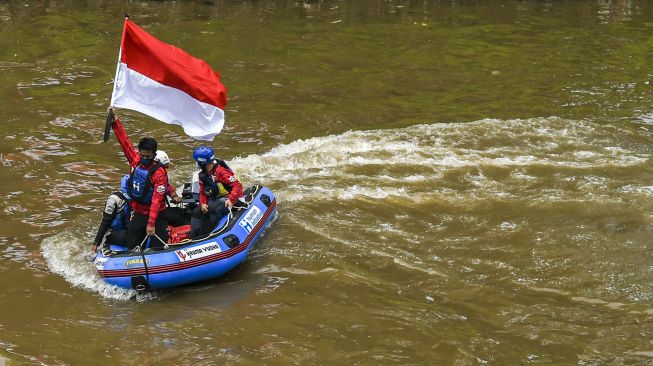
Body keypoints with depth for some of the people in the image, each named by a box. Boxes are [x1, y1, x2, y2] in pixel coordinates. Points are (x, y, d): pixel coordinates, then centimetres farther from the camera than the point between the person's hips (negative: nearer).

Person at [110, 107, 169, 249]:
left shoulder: (159, 173, -19)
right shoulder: (135, 161, -1)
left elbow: (156, 200, -24)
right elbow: (125, 141, 2)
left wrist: (151, 223, -29)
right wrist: (115, 121, -1)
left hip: (156, 216, -6)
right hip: (138, 215, 6)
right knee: (132, 249, 6)